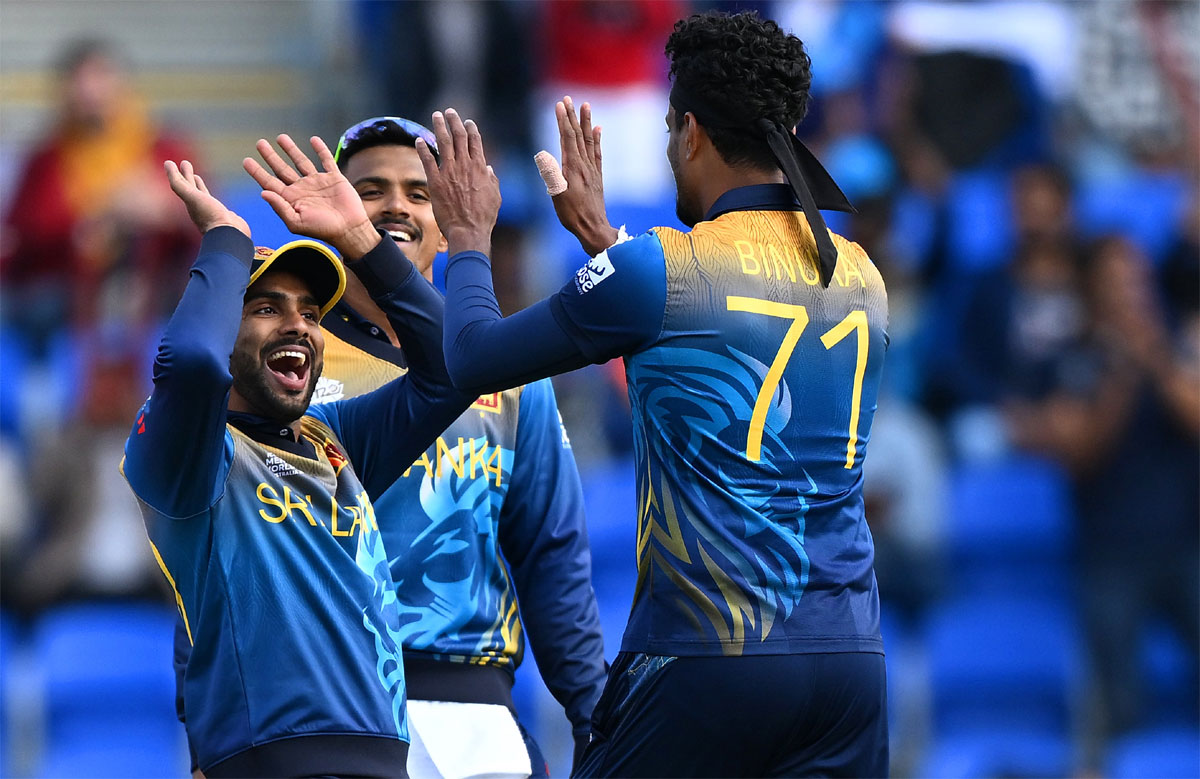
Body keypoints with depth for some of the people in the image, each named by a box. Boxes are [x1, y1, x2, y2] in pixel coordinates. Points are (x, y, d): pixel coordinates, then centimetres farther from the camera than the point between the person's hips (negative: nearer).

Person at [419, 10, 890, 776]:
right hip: (851, 659, 5)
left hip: (707, 656, -5)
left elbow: (476, 359, 5)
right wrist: (603, 237, 39)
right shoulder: (863, 280, 12)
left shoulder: (658, 270, -6)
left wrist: (469, 238, 23)